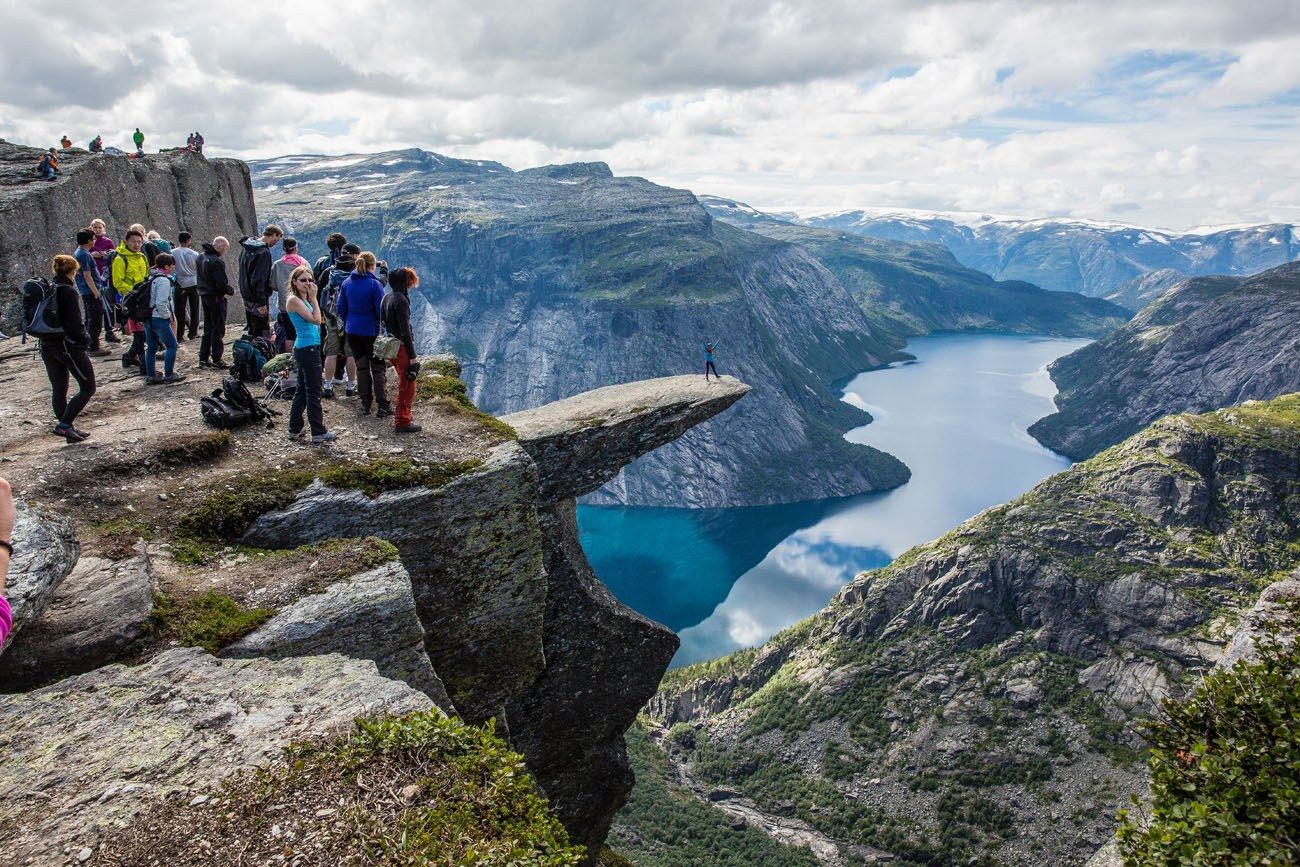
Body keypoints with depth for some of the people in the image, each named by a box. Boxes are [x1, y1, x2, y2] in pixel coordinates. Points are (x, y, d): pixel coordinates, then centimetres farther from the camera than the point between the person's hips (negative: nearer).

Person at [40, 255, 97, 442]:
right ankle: (64, 425, -9)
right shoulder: (68, 291, -13)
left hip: (47, 346, 8)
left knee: (58, 390, 15)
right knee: (88, 388, 0)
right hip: (68, 344, -8)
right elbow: (75, 322, -18)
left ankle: (68, 430, 20)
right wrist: (83, 340, -4)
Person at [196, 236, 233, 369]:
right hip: (216, 297, -9)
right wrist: (231, 290, -3)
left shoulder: (201, 258, 9)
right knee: (218, 329, -1)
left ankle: (203, 358, 20)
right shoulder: (217, 261, -20)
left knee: (208, 328, 17)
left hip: (203, 295, 9)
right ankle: (216, 359, 2)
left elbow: (198, 276, 16)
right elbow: (221, 283, -23)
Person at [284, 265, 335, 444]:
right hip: (307, 349, -10)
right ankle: (319, 433, 3)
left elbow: (319, 320, 9)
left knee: (303, 389, 16)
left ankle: (295, 430, 24)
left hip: (308, 348, 10)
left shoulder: (303, 299, 12)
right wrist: (313, 298, -12)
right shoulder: (293, 300, -14)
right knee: (314, 392, -4)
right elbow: (315, 319, -19)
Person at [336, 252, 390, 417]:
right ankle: (383, 407, 2)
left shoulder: (346, 283, 1)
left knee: (361, 366, 14)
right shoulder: (375, 284, -15)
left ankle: (365, 405, 16)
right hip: (372, 332, -4)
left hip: (352, 332, 4)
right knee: (378, 368, 4)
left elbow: (341, 308, 5)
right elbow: (381, 311, -14)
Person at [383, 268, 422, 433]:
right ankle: (402, 422, 5)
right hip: (401, 347, -9)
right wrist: (412, 356, -18)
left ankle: (402, 416, 34)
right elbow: (405, 331, -20)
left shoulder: (387, 298, 9)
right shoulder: (401, 301, -18)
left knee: (404, 383, 23)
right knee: (408, 385, 0)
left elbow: (385, 323, 15)